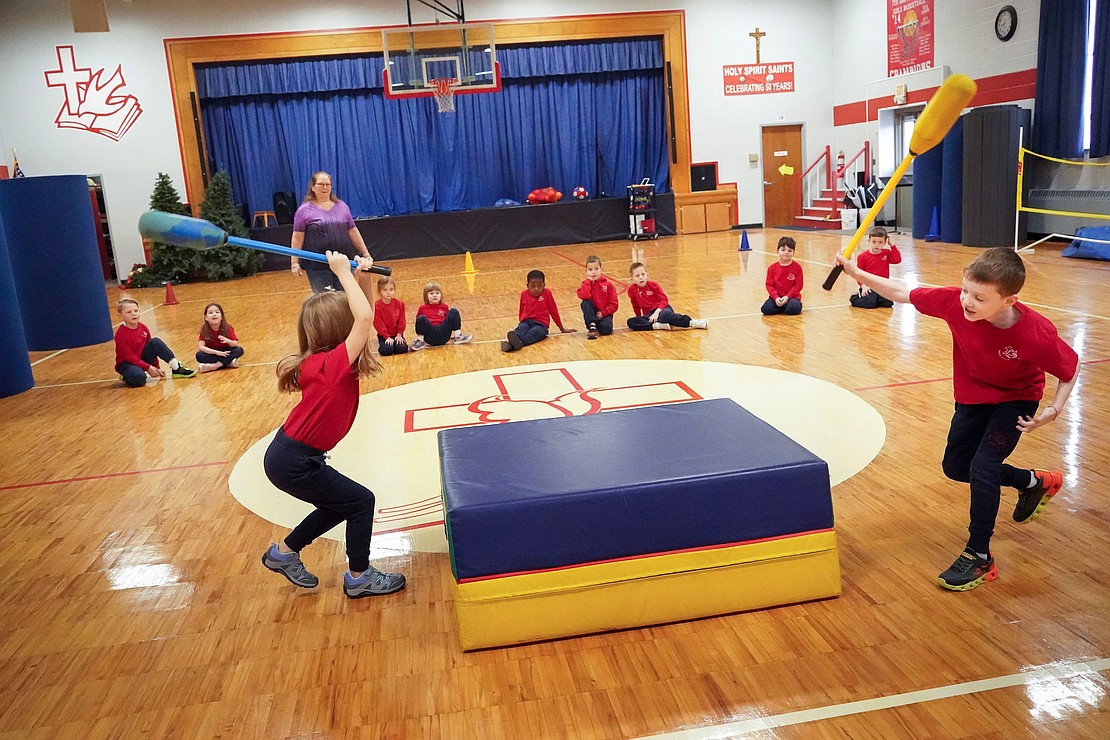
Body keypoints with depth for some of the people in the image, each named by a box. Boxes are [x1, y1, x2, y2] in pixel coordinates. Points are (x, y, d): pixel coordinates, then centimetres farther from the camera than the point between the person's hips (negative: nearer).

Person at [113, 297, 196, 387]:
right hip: (126, 363, -6)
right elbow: (129, 357, -20)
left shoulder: (143, 328, -1)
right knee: (139, 377, -38)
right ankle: (126, 377, -2)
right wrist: (148, 368, -23)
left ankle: (176, 368, -14)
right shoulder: (120, 334, -20)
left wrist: (156, 367, 6)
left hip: (142, 359, 6)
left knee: (156, 342, -14)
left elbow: (152, 349, 7)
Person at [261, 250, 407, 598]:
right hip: (293, 462, -9)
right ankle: (359, 577, 17)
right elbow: (365, 318, -37)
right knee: (361, 502, 3)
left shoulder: (321, 360, 2)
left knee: (340, 503, 22)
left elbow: (363, 318, 8)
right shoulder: (334, 363, -24)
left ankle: (284, 553, 35)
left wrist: (363, 277, -6)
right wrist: (343, 272, -27)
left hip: (293, 455, 9)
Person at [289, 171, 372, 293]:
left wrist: (366, 254, 12)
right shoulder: (304, 210, -2)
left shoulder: (342, 206, 9)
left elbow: (353, 232, 13)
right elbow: (297, 238, -2)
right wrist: (295, 263, -7)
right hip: (317, 266, -3)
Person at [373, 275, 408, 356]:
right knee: (386, 350, -27)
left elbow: (401, 320, 3)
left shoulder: (400, 303, -1)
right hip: (384, 335, -2)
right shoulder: (376, 305, -11)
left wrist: (399, 334, -6)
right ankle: (382, 345, 7)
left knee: (402, 349, -21)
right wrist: (387, 337, -15)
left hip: (397, 334, 3)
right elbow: (378, 323, -11)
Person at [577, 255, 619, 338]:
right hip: (591, 313, 1)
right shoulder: (586, 283, 0)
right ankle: (592, 326, -21)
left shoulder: (607, 284, -1)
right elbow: (583, 296, -25)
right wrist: (588, 281, -19)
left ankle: (597, 325, 6)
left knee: (606, 329, -30)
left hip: (604, 314, -1)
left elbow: (613, 304, -4)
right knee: (585, 303, -29)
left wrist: (603, 313, -16)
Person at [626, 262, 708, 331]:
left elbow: (664, 300, -7)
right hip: (649, 314, 3)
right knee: (631, 322, -25)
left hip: (662, 309, -3)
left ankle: (692, 322, -42)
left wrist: (657, 312, -21)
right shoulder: (631, 290, 0)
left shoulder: (653, 285, -4)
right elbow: (636, 306, 15)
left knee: (665, 315, -41)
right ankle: (658, 325, -39)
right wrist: (640, 319, 19)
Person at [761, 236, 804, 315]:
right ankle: (784, 307, 3)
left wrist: (787, 297, -15)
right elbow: (770, 285, 2)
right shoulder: (772, 268, 3)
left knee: (793, 309, -33)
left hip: (791, 296, -2)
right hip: (776, 297, 2)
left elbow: (798, 285, -4)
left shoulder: (797, 267, -2)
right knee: (766, 309, -23)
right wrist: (776, 297, -14)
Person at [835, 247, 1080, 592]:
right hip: (973, 396, 5)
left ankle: (979, 557, -2)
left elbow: (1070, 369, -18)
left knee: (983, 465, -19)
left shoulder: (1036, 334, -37)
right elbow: (903, 294, -17)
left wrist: (1053, 410, -29)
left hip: (1016, 400, -5)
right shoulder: (955, 302, -30)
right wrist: (856, 272, -23)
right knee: (955, 466, 13)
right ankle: (1033, 483, 40)